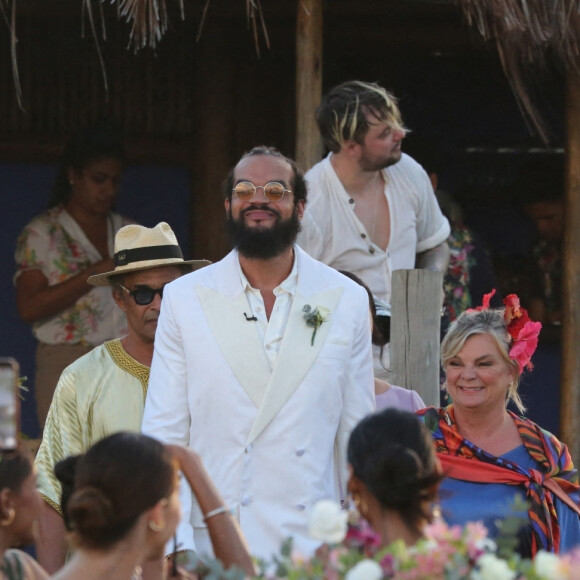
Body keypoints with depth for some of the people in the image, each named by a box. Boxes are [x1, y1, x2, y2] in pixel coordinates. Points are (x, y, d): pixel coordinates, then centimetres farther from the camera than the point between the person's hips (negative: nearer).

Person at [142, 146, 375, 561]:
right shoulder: (184, 299, 6)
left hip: (312, 543, 1)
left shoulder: (348, 301, 9)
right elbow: (164, 431, 2)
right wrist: (174, 548, -7)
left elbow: (356, 434, 9)